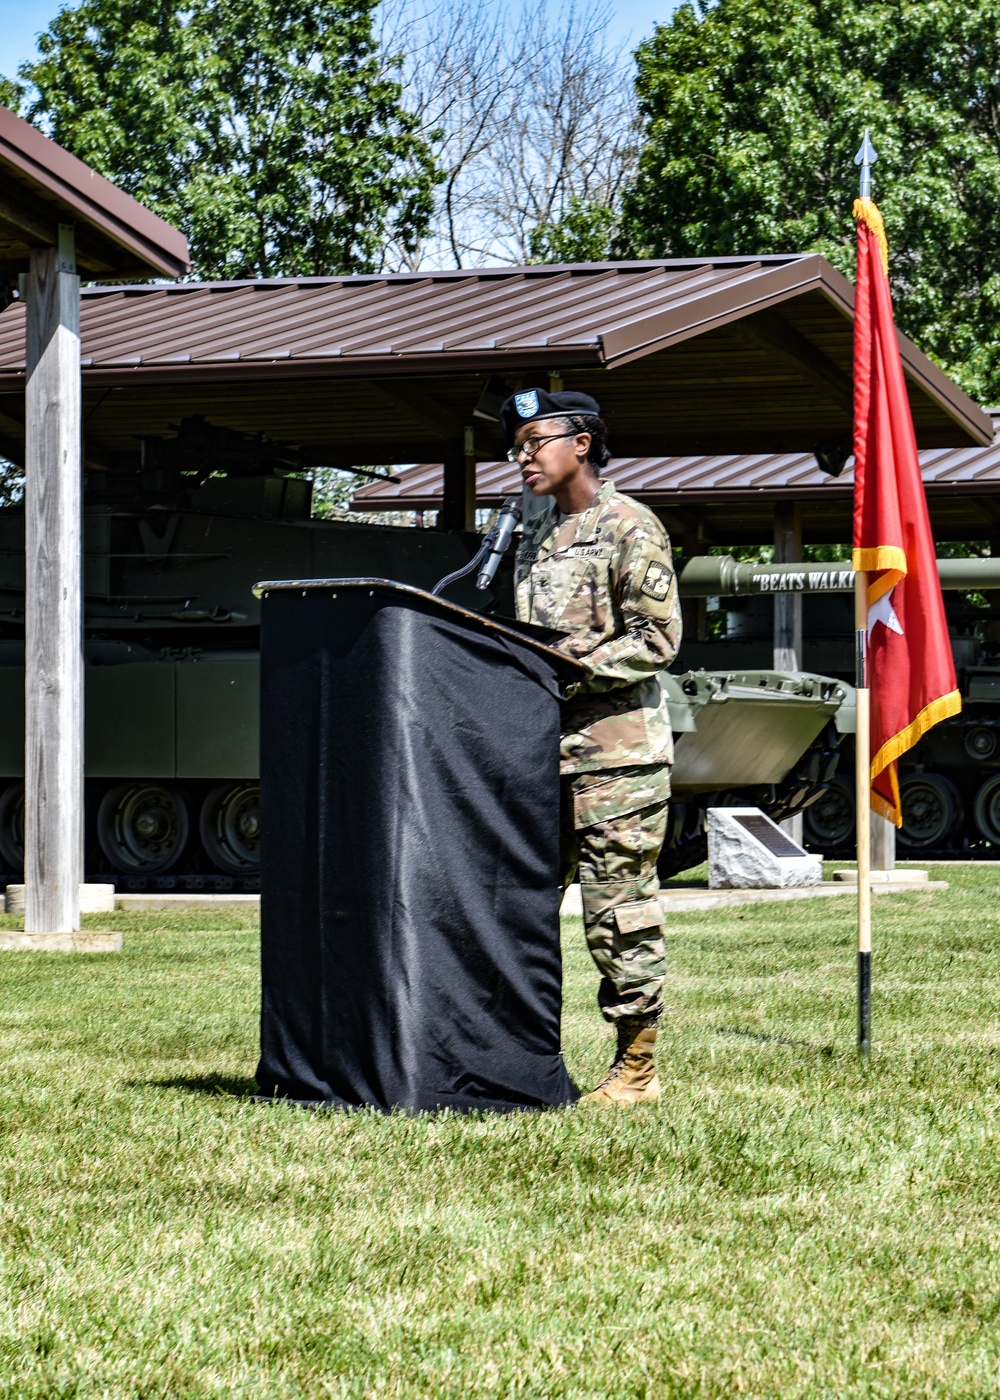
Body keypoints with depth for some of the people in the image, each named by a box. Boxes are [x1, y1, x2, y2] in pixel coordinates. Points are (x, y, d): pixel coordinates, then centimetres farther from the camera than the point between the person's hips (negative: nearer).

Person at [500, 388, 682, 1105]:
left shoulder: (629, 526, -5)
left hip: (616, 754, -8)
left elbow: (658, 640, -11)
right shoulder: (536, 535, 20)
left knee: (620, 911, -5)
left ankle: (638, 1068, 3)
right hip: (542, 750, 8)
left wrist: (575, 666, -18)